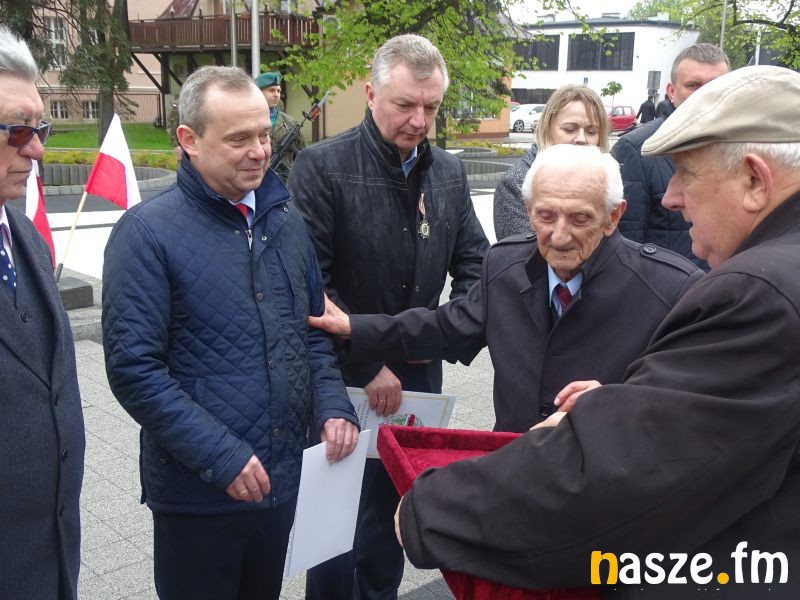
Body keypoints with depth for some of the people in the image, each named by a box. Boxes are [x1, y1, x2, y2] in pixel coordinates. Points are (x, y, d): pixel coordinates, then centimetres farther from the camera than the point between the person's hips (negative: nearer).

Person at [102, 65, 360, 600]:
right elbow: (134, 369, -15)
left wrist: (333, 406, -3)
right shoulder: (148, 232, -11)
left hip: (287, 482, 5)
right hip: (198, 494, -5)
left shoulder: (286, 219, 6)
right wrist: (222, 457, -19)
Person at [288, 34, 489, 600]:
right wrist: (367, 363, -17)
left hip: (419, 375, 5)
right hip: (344, 381, -4)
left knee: (394, 513, 18)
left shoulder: (449, 171, 5)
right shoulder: (322, 166, -13)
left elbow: (474, 262, 11)